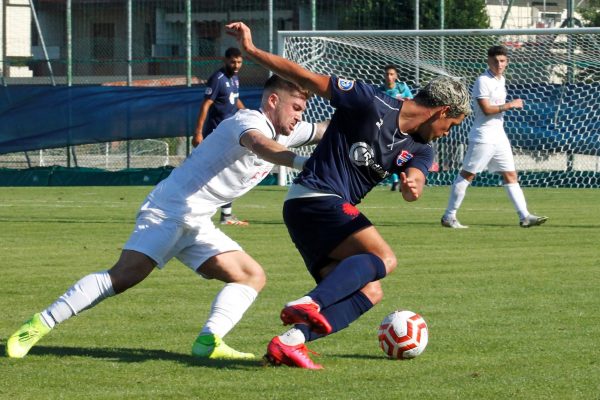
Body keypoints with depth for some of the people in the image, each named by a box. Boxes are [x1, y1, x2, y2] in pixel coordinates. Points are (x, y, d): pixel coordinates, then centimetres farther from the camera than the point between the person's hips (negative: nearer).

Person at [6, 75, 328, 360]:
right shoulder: (250, 121, -11)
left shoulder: (287, 133, 17)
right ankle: (40, 325, -19)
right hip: (170, 210, -10)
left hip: (197, 226, 10)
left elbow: (326, 129, 29)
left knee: (252, 276, -1)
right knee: (125, 276, -22)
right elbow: (259, 144, -35)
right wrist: (301, 162, -46)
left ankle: (208, 342, -17)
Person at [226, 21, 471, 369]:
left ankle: (289, 342, -16)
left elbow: (416, 177, -10)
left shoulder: (419, 150, 12)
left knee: (369, 292, -3)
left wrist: (412, 187, -36)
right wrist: (251, 50, -11)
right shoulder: (372, 103, -9)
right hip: (314, 197, -9)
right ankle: (308, 305, -41)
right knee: (383, 258, -24)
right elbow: (309, 79, -8)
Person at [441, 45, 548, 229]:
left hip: (499, 136, 9)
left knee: (510, 175, 4)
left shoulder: (501, 79, 13)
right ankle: (449, 216, 2)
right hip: (483, 136, -9)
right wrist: (510, 105, -16)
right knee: (467, 174, -3)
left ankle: (524, 216, 3)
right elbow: (486, 109, -21)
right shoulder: (483, 81, -14)